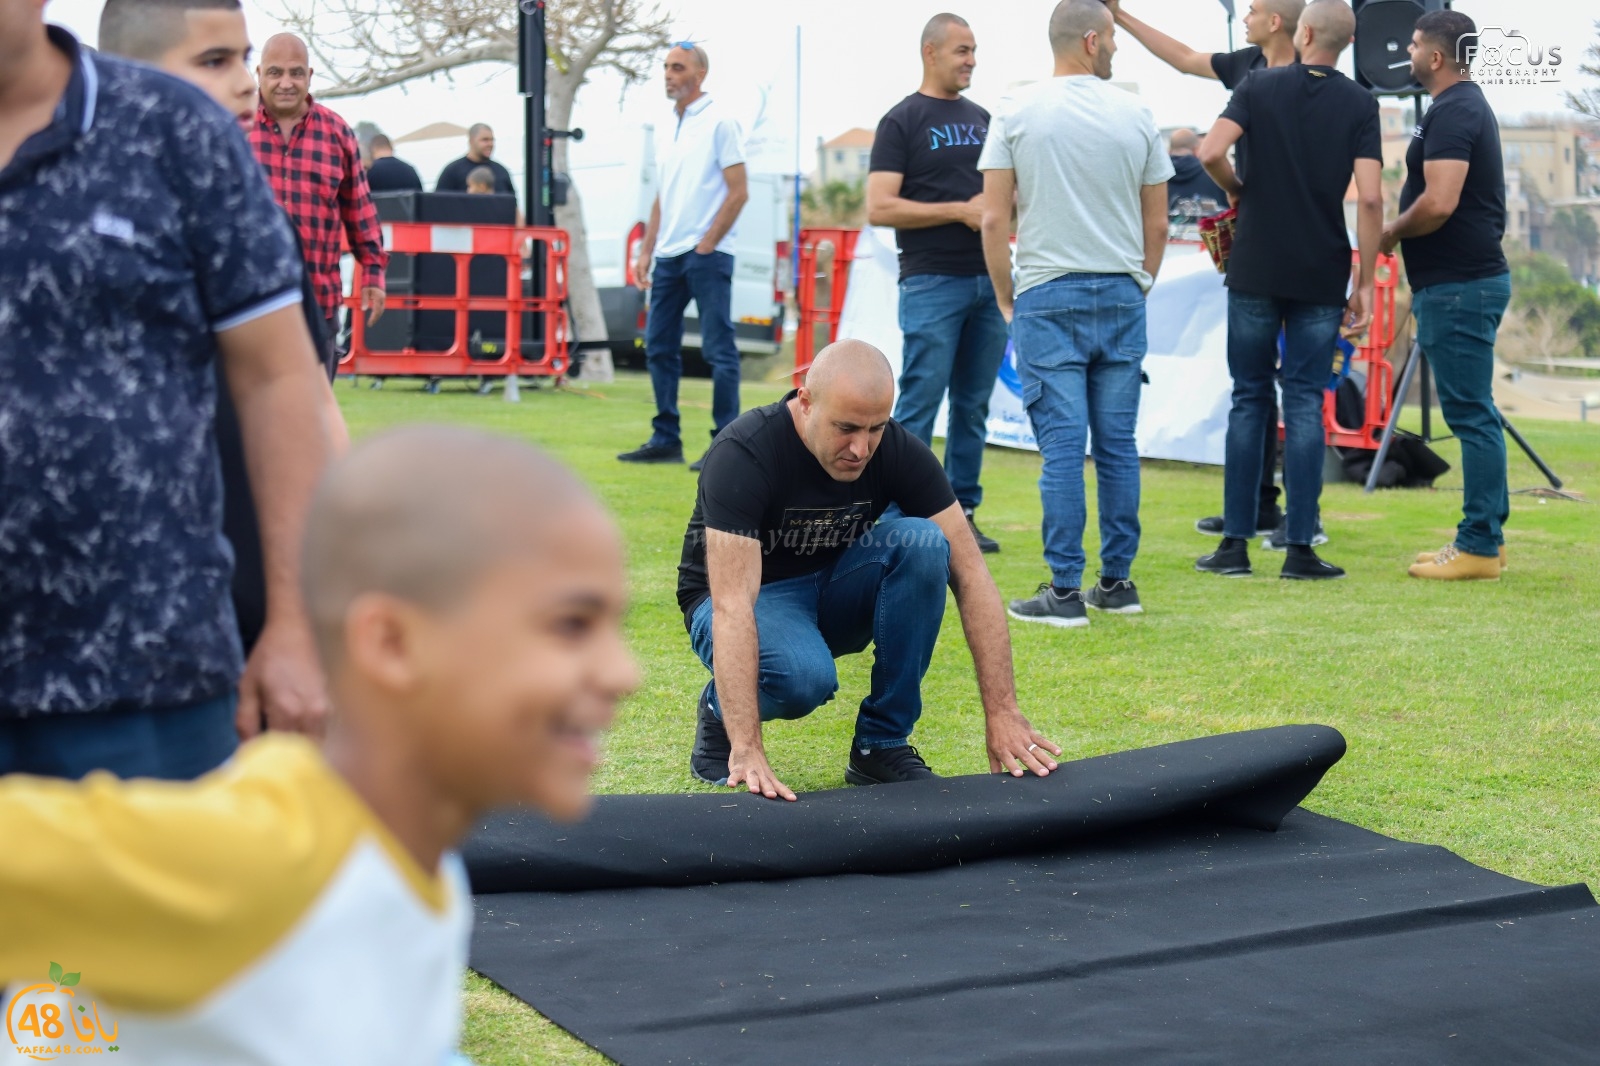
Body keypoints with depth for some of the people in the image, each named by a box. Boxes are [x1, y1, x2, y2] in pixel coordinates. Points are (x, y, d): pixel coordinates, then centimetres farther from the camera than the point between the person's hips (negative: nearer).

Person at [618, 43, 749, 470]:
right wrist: (646, 250, 12)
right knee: (659, 347, 8)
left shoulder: (719, 122, -6)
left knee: (718, 350, -6)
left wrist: (706, 244, -13)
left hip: (707, 254, -8)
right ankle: (665, 439, 16)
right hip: (669, 256, 8)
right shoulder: (665, 130, 16)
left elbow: (739, 191, -10)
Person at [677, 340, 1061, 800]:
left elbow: (970, 575, -18)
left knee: (923, 543, -26)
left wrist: (1002, 712, -27)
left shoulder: (899, 451, -17)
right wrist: (747, 752, -48)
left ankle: (882, 744, -13)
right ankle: (720, 710, -1)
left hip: (835, 596, 5)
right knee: (805, 675, -39)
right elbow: (732, 603, -38)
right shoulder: (743, 454, -30)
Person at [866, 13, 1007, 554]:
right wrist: (959, 210, -14)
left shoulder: (980, 118, 16)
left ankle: (962, 513, 15)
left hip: (988, 280, 6)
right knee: (920, 402, -6)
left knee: (973, 405, 8)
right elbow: (879, 208, -11)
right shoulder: (902, 121, -3)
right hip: (932, 282, -6)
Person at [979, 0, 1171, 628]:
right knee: (1118, 444, 9)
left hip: (1048, 298, -2)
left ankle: (1065, 592, -5)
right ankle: (1116, 582, 14)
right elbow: (1157, 227, 7)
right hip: (1121, 295, 2)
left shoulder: (1016, 113, -2)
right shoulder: (1135, 116, 3)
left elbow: (993, 219, -5)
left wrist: (1005, 299, 7)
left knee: (1062, 446, -4)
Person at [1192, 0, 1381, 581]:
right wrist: (1365, 283, -5)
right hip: (1322, 276, 0)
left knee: (1249, 399, 8)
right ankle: (1300, 549, 1)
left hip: (1255, 268, 0)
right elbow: (1369, 197, -10)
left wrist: (1237, 190, 7)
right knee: (1305, 403, 3)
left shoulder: (1260, 86, -1)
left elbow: (1211, 153, -15)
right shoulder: (1359, 104, -1)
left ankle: (1235, 544, 7)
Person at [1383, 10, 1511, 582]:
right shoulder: (1468, 105, 18)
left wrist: (1392, 232, -9)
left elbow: (1439, 203, -25)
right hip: (1468, 280, 11)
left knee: (1471, 413, -7)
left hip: (1459, 287, -11)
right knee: (1473, 412, 14)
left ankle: (1479, 546, -4)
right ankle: (1486, 535, 20)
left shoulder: (1453, 112, -15)